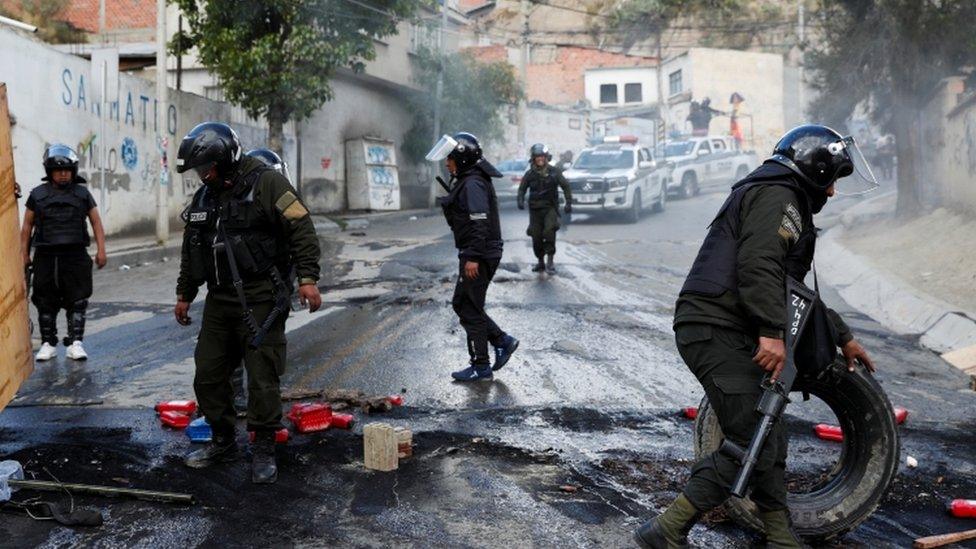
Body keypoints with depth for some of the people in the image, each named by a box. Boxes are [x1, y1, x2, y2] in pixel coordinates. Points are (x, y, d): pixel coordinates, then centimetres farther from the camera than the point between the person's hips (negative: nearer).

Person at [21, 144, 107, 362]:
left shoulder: (82, 194, 8)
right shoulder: (38, 195, 7)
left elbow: (96, 222, 9)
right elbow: (27, 226, 11)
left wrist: (101, 250, 1)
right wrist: (24, 254, 7)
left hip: (75, 254, 0)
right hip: (46, 255, 0)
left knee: (77, 301, -3)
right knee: (46, 303, 4)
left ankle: (75, 343, 2)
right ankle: (48, 344, 13)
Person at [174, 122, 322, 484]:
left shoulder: (266, 183, -9)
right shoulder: (203, 197, 14)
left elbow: (301, 229, -13)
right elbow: (191, 251, 24)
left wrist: (307, 278, -20)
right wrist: (184, 295, 26)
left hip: (260, 300, -7)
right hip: (219, 301, 7)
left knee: (262, 376, -4)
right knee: (208, 374, 10)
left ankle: (264, 450, 8)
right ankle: (223, 441, 27)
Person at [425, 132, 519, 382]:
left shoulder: (473, 184, -17)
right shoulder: (466, 181, 16)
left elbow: (480, 223, -24)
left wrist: (473, 258, -25)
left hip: (478, 256, -10)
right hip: (476, 255, 10)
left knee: (470, 309, -1)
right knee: (461, 304, 16)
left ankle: (481, 366, 8)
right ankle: (503, 341, 19)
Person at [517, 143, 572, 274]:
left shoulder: (554, 172, 1)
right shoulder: (530, 174, 4)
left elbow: (566, 186, 6)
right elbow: (522, 189, 10)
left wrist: (569, 203, -2)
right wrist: (520, 200, -10)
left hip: (550, 208, -2)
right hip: (535, 209, 2)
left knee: (549, 231, -23)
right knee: (536, 236, 2)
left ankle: (550, 260, -15)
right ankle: (540, 262, 19)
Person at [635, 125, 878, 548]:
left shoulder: (786, 205, 30)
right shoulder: (775, 196, -4)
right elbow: (759, 266, -21)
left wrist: (843, 338, 36)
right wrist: (772, 333, -27)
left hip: (726, 334, 11)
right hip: (717, 331, -11)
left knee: (769, 438, 14)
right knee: (752, 445, -14)